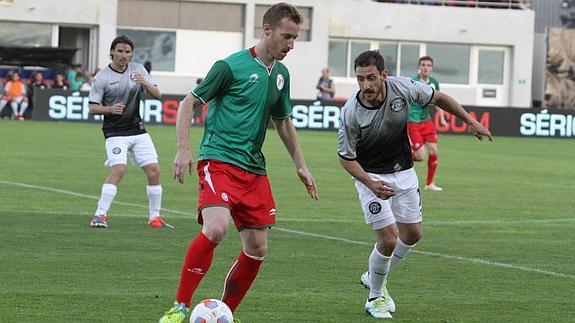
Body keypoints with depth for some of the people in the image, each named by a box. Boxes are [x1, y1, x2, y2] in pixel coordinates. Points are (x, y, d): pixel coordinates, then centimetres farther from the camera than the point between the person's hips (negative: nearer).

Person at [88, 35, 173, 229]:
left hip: (138, 131, 5)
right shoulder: (102, 77, -6)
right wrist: (110, 109, -25)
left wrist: (145, 83, -16)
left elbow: (157, 95, 5)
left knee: (154, 170, -1)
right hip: (115, 133, -5)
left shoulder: (138, 70, 6)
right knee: (118, 170, -23)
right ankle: (100, 215, -19)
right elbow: (93, 108, -6)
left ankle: (154, 217, 12)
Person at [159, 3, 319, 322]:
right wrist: (183, 149, -13)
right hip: (219, 161, -7)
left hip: (254, 169, 8)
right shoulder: (231, 66, -8)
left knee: (257, 249, 4)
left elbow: (283, 121, 26)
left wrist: (300, 165, 23)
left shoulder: (280, 74, 13)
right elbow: (189, 102, -3)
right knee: (215, 228, -28)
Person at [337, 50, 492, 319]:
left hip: (403, 172, 5)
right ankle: (375, 297, 11)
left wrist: (471, 122, 4)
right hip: (371, 175, -5)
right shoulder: (351, 113, -28)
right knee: (388, 239, -12)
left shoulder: (402, 88, -20)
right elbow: (346, 156, -15)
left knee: (412, 233, 12)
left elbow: (438, 98, -1)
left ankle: (375, 277, 35)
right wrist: (371, 185, -29)